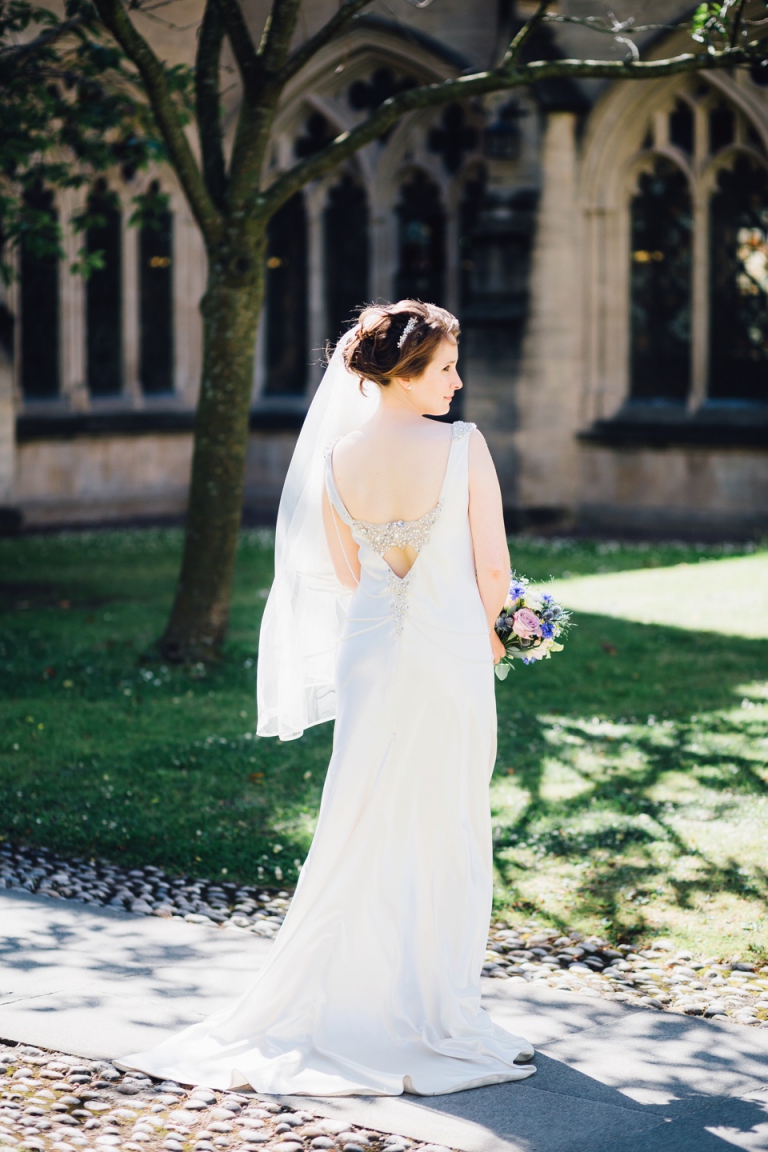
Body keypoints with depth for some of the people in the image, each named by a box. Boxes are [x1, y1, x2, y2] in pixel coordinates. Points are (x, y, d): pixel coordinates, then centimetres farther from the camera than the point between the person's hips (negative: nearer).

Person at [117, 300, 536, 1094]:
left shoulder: (336, 458, -2)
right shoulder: (463, 448, -15)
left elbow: (346, 574, 5)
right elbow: (492, 567, -9)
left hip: (369, 651, 4)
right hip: (449, 653, -4)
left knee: (364, 829, 13)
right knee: (445, 834, 8)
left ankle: (345, 998, 18)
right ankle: (433, 1006, 16)